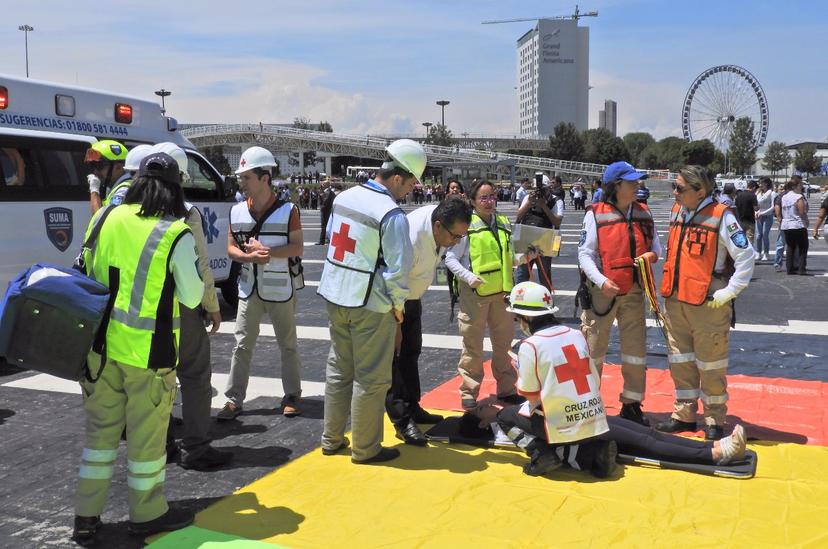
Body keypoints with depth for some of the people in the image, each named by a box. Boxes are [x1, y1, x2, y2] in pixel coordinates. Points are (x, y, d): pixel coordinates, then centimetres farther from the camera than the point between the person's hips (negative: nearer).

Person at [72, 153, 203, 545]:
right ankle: (147, 513, 26)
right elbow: (191, 297, -7)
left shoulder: (105, 218, 3)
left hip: (100, 344, 5)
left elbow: (88, 273, 12)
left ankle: (86, 517, 26)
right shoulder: (177, 235, -13)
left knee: (100, 429, 17)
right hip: (147, 351, -5)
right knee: (146, 435, 10)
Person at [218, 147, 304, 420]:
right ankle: (234, 400, 12)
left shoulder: (288, 210, -8)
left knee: (288, 345, 9)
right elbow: (231, 248, 6)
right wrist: (250, 256, -15)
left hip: (280, 290, -3)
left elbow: (298, 248, -9)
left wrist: (268, 251, -23)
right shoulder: (237, 212, 3)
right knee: (242, 345, 5)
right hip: (249, 289, 3)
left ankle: (292, 396, 23)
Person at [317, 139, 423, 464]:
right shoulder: (392, 214, -18)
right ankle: (365, 449, 17)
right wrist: (398, 305, -4)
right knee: (371, 378, 6)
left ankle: (331, 439, 29)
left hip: (335, 294, 8)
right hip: (370, 303, -7)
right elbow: (397, 267, -19)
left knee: (339, 368, 19)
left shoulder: (344, 197, 5)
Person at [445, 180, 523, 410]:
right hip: (475, 293, -5)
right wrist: (469, 277, -19)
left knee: (504, 342, 14)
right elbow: (450, 258, -6)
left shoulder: (504, 224, 11)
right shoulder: (466, 225, -7)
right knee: (472, 345, 3)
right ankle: (469, 392, 15)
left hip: (502, 292, 5)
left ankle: (506, 389, 27)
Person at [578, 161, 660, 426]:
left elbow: (656, 245, 14)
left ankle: (631, 404, 22)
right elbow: (585, 253, -9)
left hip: (633, 291, 4)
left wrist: (652, 255, -10)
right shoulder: (596, 214, -7)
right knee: (594, 348, 4)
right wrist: (601, 280, -22)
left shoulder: (643, 213, 7)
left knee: (636, 347, 8)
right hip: (602, 291, -4)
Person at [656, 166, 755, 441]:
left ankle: (715, 420, 18)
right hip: (675, 301, 7)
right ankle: (684, 414, 26)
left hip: (708, 304, -7)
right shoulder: (676, 212, 9)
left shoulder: (720, 216, -13)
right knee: (680, 360, 13)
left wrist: (728, 293, -14)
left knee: (710, 364, 3)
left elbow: (745, 256, -13)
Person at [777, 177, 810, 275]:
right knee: (802, 248, 3)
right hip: (798, 226, -7)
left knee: (790, 248, 13)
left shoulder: (783, 198, 8)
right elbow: (802, 213, -16)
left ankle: (790, 269, 12)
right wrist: (806, 222, -2)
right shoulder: (799, 197, -13)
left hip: (786, 226, 7)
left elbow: (778, 212, 9)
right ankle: (801, 269, -1)